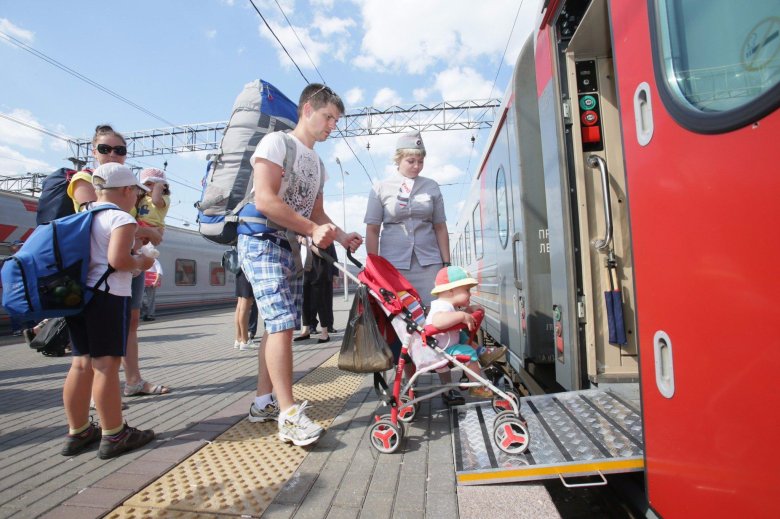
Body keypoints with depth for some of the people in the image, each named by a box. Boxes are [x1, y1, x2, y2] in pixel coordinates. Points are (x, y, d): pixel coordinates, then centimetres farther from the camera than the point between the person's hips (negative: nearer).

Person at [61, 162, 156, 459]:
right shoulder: (121, 218, -10)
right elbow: (117, 260, -22)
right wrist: (141, 263, -3)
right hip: (108, 296, -8)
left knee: (82, 364, 13)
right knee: (106, 364, -4)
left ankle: (77, 432, 24)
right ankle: (114, 436, 5)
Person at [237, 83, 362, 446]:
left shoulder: (317, 163, 20)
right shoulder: (276, 143, -5)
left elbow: (316, 213, 20)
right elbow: (265, 201, -17)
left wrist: (341, 236, 3)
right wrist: (313, 229, -18)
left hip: (291, 248, 8)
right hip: (262, 242, -8)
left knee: (279, 324, 8)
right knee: (282, 322, -16)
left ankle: (263, 402, 19)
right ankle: (289, 415, -13)